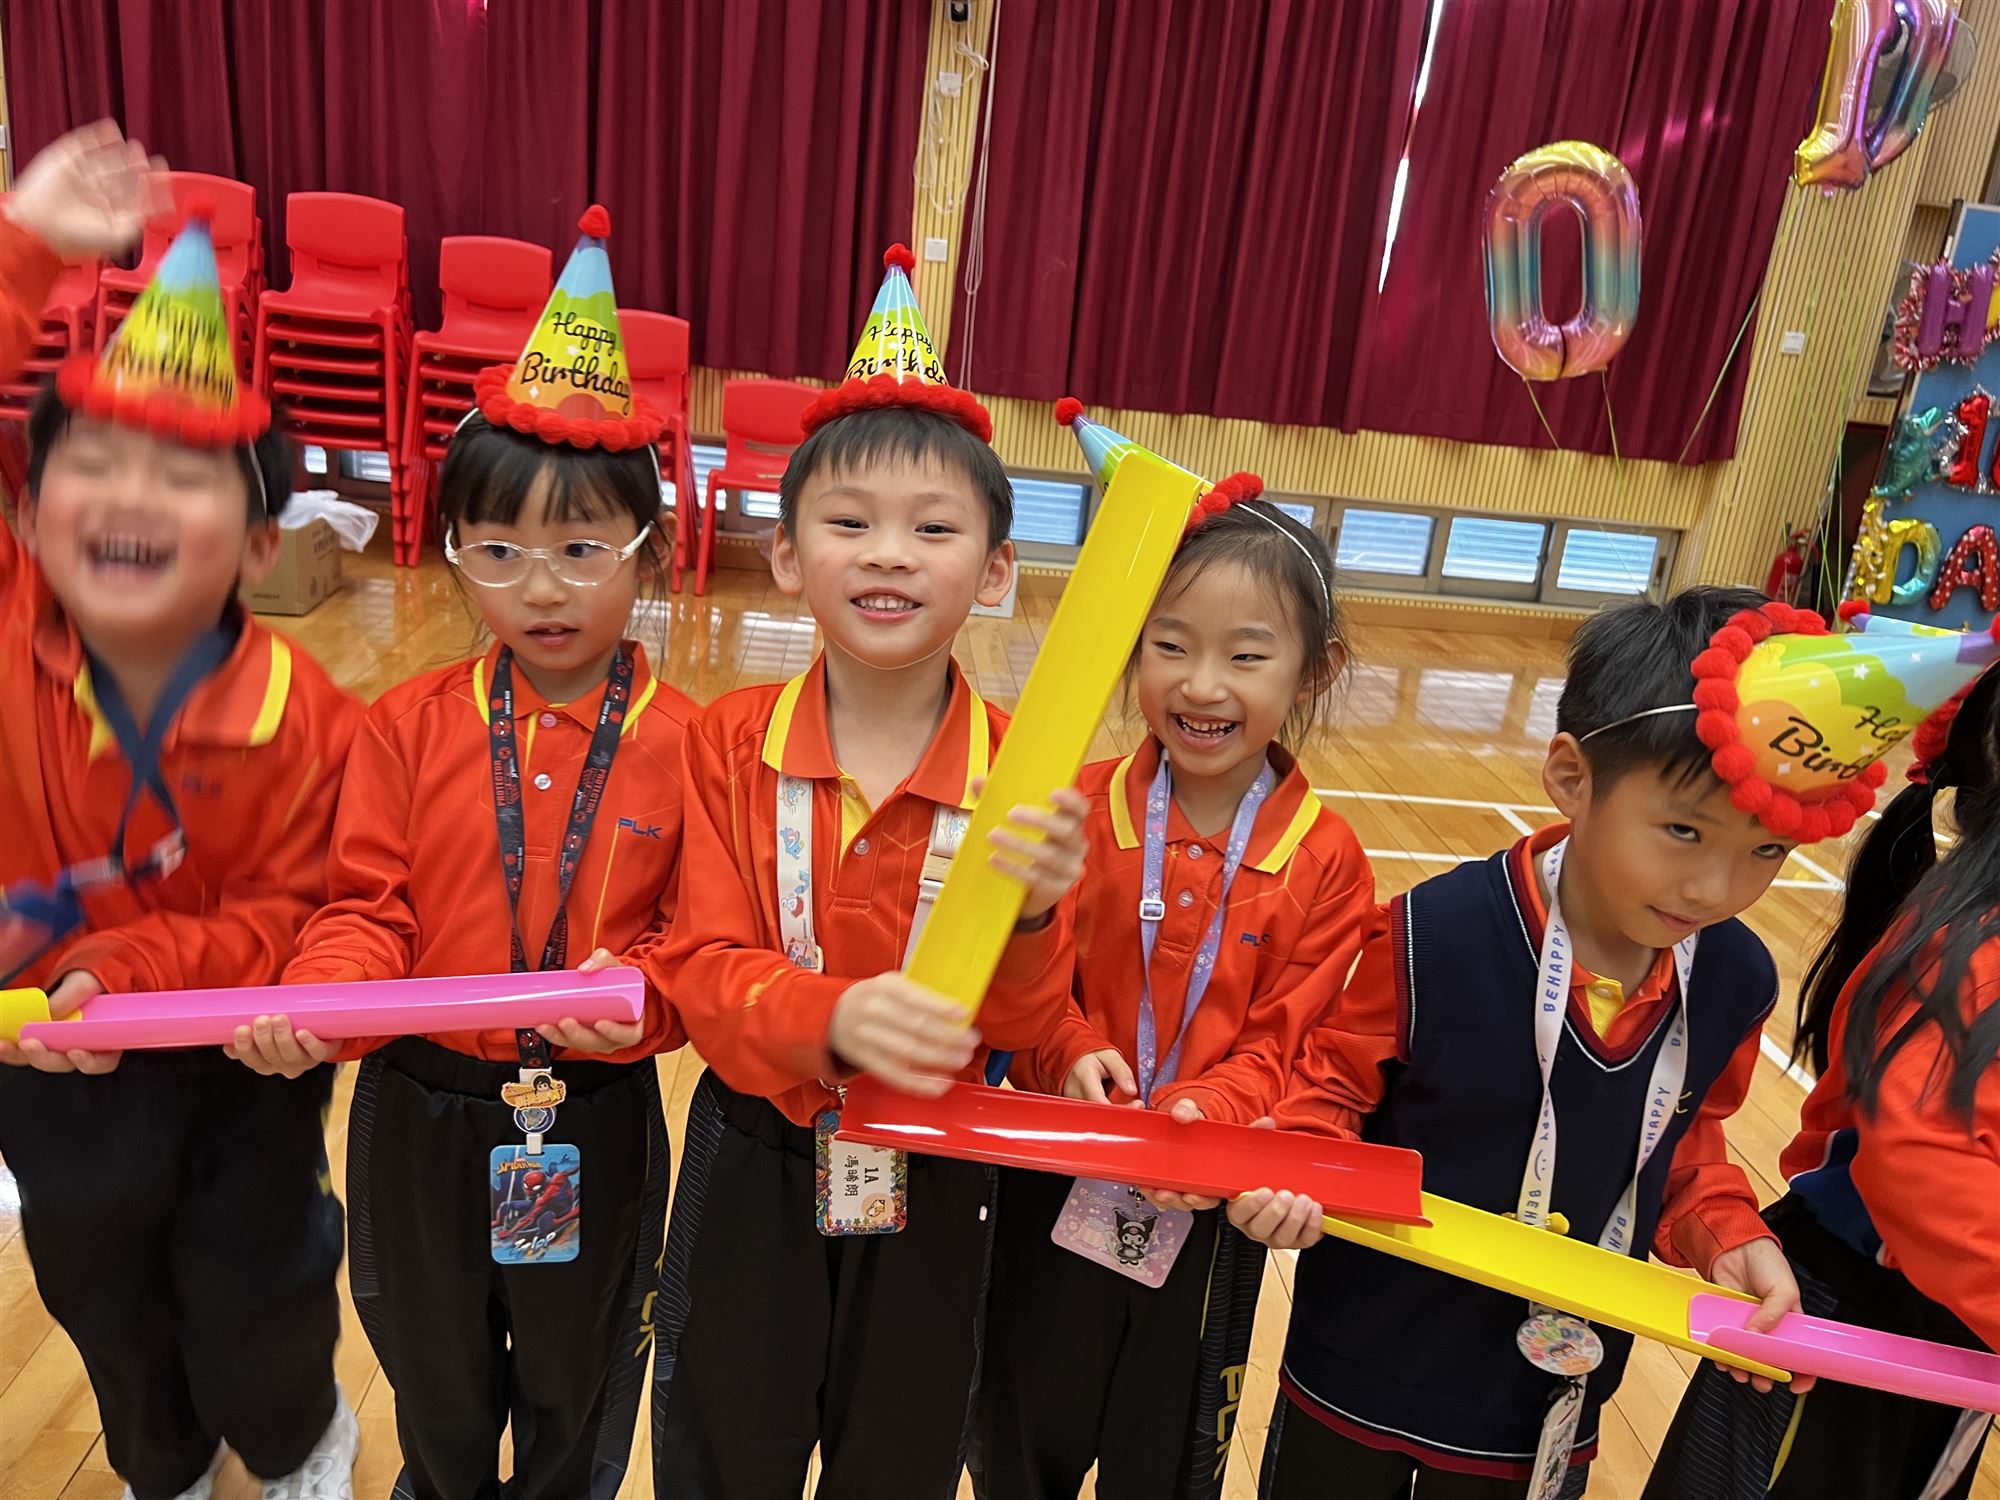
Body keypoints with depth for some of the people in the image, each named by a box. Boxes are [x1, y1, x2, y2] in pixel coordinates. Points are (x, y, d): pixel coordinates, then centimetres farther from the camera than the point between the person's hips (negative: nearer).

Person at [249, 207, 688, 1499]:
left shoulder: (683, 744, -14)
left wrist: (636, 994, -31)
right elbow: (367, 908, -6)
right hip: (424, 1116, 2)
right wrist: (316, 1002, -25)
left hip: (597, 1129, -2)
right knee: (437, 1393, 29)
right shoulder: (410, 728, -8)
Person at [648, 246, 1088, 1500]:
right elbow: (704, 968, -15)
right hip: (753, 1160, 1)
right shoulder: (730, 745, -11)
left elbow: (1026, 1029, -14)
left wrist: (1029, 916, -36)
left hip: (933, 1175, 0)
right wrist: (833, 1015, -36)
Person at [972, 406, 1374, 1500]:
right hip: (1053, 1186, 1)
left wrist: (1207, 1110, -28)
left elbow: (1281, 1040, -10)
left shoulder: (1324, 862, -11)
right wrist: (1071, 1051, -27)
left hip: (1208, 1205, 0)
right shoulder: (1081, 809, -10)